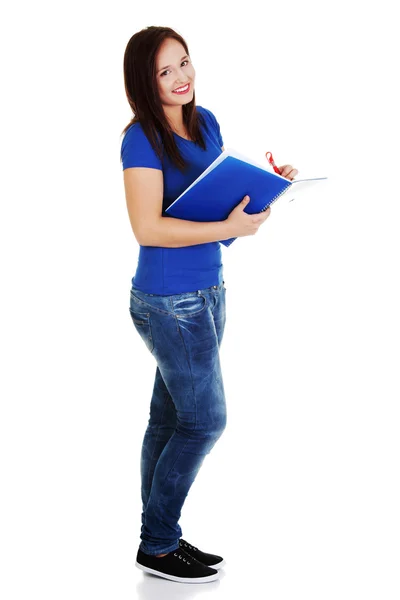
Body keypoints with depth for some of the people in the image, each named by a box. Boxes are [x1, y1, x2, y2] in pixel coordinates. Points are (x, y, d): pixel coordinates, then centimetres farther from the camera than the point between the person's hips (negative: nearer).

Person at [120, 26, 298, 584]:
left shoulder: (205, 121, 7)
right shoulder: (142, 140, -17)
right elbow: (147, 228, -24)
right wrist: (230, 229, -28)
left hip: (206, 292, 8)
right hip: (169, 303, -8)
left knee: (169, 419, 14)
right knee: (206, 420, 0)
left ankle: (159, 538, 26)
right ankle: (158, 546, 16)